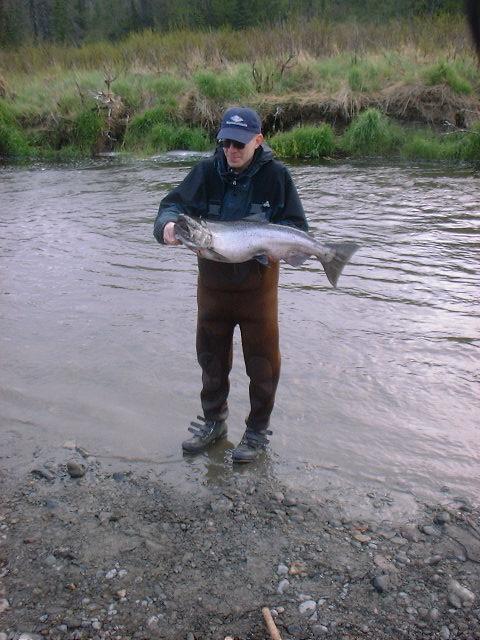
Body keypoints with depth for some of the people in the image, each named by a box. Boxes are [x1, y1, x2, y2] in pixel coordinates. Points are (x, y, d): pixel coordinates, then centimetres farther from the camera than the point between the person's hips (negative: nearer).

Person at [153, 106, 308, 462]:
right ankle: (213, 421, 38)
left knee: (262, 362, 8)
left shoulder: (275, 175, -10)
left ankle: (258, 431, 29)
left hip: (257, 285, -3)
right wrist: (168, 225, -30)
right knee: (212, 358, 17)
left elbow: (297, 227, -8)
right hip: (213, 283, 3)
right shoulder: (208, 171, -5)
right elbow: (174, 203, -7)